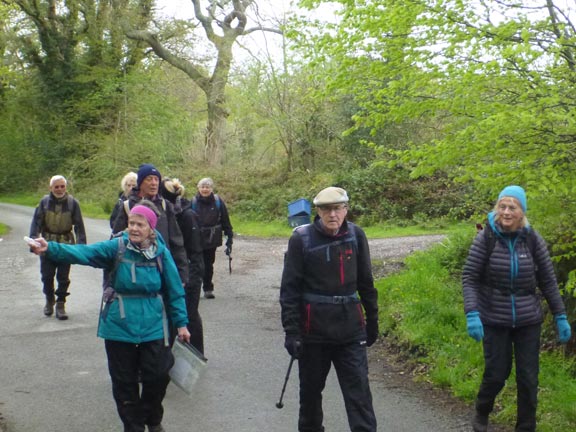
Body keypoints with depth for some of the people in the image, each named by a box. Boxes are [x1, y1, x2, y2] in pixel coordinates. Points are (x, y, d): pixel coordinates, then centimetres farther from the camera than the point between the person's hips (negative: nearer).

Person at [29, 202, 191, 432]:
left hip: (152, 328, 0)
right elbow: (84, 252, -24)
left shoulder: (161, 253, -7)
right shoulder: (116, 247, -9)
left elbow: (174, 290, 0)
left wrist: (181, 323, 3)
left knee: (157, 378, 6)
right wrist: (50, 248, -39)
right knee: (124, 382, 9)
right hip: (119, 327, 0)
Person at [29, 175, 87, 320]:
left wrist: (81, 244, -8)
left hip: (66, 244, -1)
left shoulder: (73, 202, -5)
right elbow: (36, 222, -1)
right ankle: (49, 300, 30)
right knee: (47, 276, 8)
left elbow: (79, 225, -2)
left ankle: (60, 305, 12)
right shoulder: (44, 202, -2)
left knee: (63, 277, 2)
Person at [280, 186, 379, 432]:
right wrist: (291, 331, -11)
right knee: (310, 390, 15)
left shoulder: (355, 235, 0)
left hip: (351, 329, 1)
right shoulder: (301, 238, -8)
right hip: (314, 329, -1)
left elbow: (366, 283, 11)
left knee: (359, 392, -3)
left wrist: (372, 321, 14)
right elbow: (289, 289, -7)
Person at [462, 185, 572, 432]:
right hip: (494, 320, -2)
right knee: (496, 374, 6)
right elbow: (469, 278, -10)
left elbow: (547, 280, 2)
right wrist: (471, 314, -22)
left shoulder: (532, 239, -5)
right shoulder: (486, 238, -10)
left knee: (528, 378, 5)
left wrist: (560, 316, 2)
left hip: (528, 320, 2)